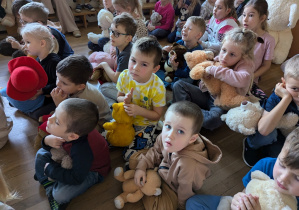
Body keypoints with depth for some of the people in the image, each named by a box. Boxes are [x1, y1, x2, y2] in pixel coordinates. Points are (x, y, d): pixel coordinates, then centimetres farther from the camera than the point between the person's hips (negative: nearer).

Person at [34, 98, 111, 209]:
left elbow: (76, 178, -31)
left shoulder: (82, 151, -43)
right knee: (41, 154, 5)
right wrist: (47, 141, -28)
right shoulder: (64, 131, -24)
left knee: (60, 195, -21)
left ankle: (54, 193, 15)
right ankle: (49, 187, 4)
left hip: (91, 170, -7)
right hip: (70, 159, 8)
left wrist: (50, 169, -22)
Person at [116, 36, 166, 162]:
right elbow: (119, 97, 1)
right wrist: (125, 100, -24)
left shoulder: (157, 87, -27)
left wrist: (139, 110, -33)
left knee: (131, 156, -6)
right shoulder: (124, 76, -17)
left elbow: (157, 115, -16)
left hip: (145, 124, -4)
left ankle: (151, 139, 16)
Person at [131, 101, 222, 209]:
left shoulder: (188, 165, -46)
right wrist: (142, 167, -15)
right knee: (135, 158, 2)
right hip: (164, 166, 5)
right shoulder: (163, 138, -30)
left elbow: (185, 192, -25)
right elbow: (155, 152, -4)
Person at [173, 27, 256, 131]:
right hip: (207, 96, 6)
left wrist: (214, 70, -32)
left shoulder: (246, 65, -14)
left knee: (213, 119, -41)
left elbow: (242, 80, -39)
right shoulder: (218, 59, 0)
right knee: (179, 85, -9)